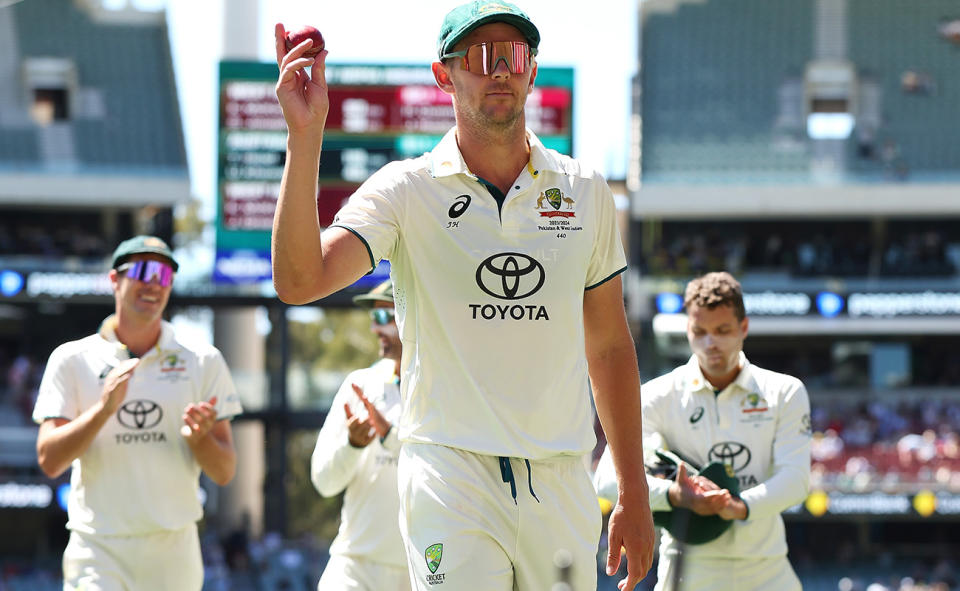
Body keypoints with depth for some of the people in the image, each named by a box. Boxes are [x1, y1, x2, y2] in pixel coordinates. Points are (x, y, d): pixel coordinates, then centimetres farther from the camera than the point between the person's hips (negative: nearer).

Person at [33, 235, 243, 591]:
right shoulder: (71, 360, 5)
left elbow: (224, 473, 8)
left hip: (173, 551, 2)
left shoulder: (203, 361, 9)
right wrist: (103, 409, -17)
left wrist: (199, 437, -14)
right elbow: (49, 461, -4)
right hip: (97, 551, -2)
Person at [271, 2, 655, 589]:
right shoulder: (406, 189, 0)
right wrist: (305, 137, -24)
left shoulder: (584, 190, 10)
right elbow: (299, 281, -16)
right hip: (452, 472, -3)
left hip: (562, 486, 4)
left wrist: (635, 495, 14)